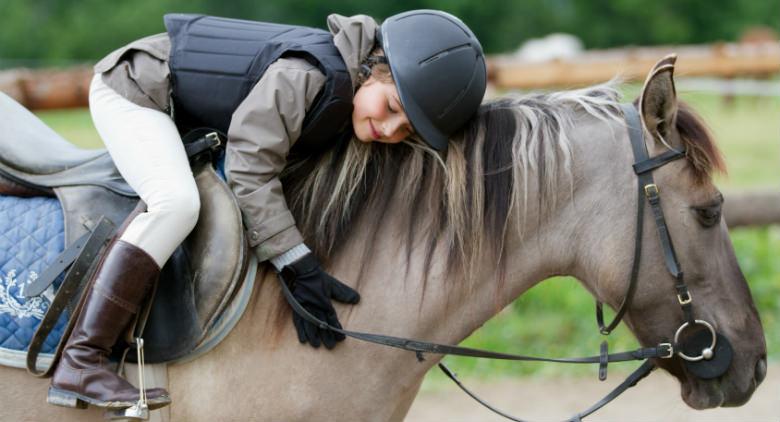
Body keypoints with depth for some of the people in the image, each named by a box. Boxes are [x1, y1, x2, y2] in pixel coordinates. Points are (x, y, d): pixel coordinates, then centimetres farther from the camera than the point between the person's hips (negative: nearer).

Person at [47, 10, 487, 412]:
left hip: (187, 121, 10)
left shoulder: (352, 104, -8)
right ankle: (80, 363, -31)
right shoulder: (305, 76, -34)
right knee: (177, 203, -30)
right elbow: (251, 169, -34)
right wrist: (301, 269, -35)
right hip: (134, 92, -9)